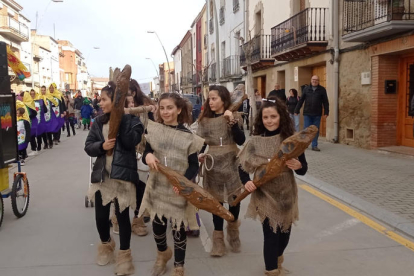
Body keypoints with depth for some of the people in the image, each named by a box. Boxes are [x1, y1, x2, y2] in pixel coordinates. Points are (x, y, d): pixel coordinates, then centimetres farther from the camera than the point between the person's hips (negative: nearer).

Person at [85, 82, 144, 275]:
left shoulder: (131, 119, -5)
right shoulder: (99, 122, 8)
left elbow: (131, 142, -19)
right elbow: (88, 146, 6)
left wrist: (122, 117, -19)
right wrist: (101, 146, -14)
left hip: (123, 174, -4)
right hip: (101, 174, 4)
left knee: (122, 215, 3)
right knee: (100, 216, 11)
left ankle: (124, 255, 22)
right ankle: (106, 244, 40)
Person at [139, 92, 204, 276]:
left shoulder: (187, 136, -7)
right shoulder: (153, 130, 0)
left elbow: (194, 165, -6)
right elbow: (146, 154, 5)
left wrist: (184, 180, -24)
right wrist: (147, 156, -19)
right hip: (157, 186, 3)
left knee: (178, 228, 8)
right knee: (157, 225, 15)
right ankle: (163, 253, 49)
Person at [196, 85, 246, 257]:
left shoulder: (234, 117, -2)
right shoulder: (204, 120, 3)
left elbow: (241, 141, -13)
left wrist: (232, 122, -23)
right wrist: (199, 154, -18)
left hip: (231, 164, -1)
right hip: (212, 165, 1)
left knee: (234, 199, 6)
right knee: (216, 201, 7)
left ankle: (233, 231, 33)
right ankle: (218, 239, 19)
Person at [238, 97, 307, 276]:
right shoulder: (255, 142, -8)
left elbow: (303, 170, -3)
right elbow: (242, 166, -1)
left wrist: (298, 165, -25)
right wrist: (246, 182, -19)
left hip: (286, 194, 2)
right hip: (265, 195, -2)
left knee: (284, 232, 19)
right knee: (271, 234, -2)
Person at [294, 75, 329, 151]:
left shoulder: (322, 90, 3)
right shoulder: (306, 89, 6)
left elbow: (325, 102, 3)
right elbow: (301, 100, 7)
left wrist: (326, 112, -3)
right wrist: (297, 110, 5)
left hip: (317, 114, 0)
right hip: (307, 114, 0)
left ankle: (314, 146, 12)